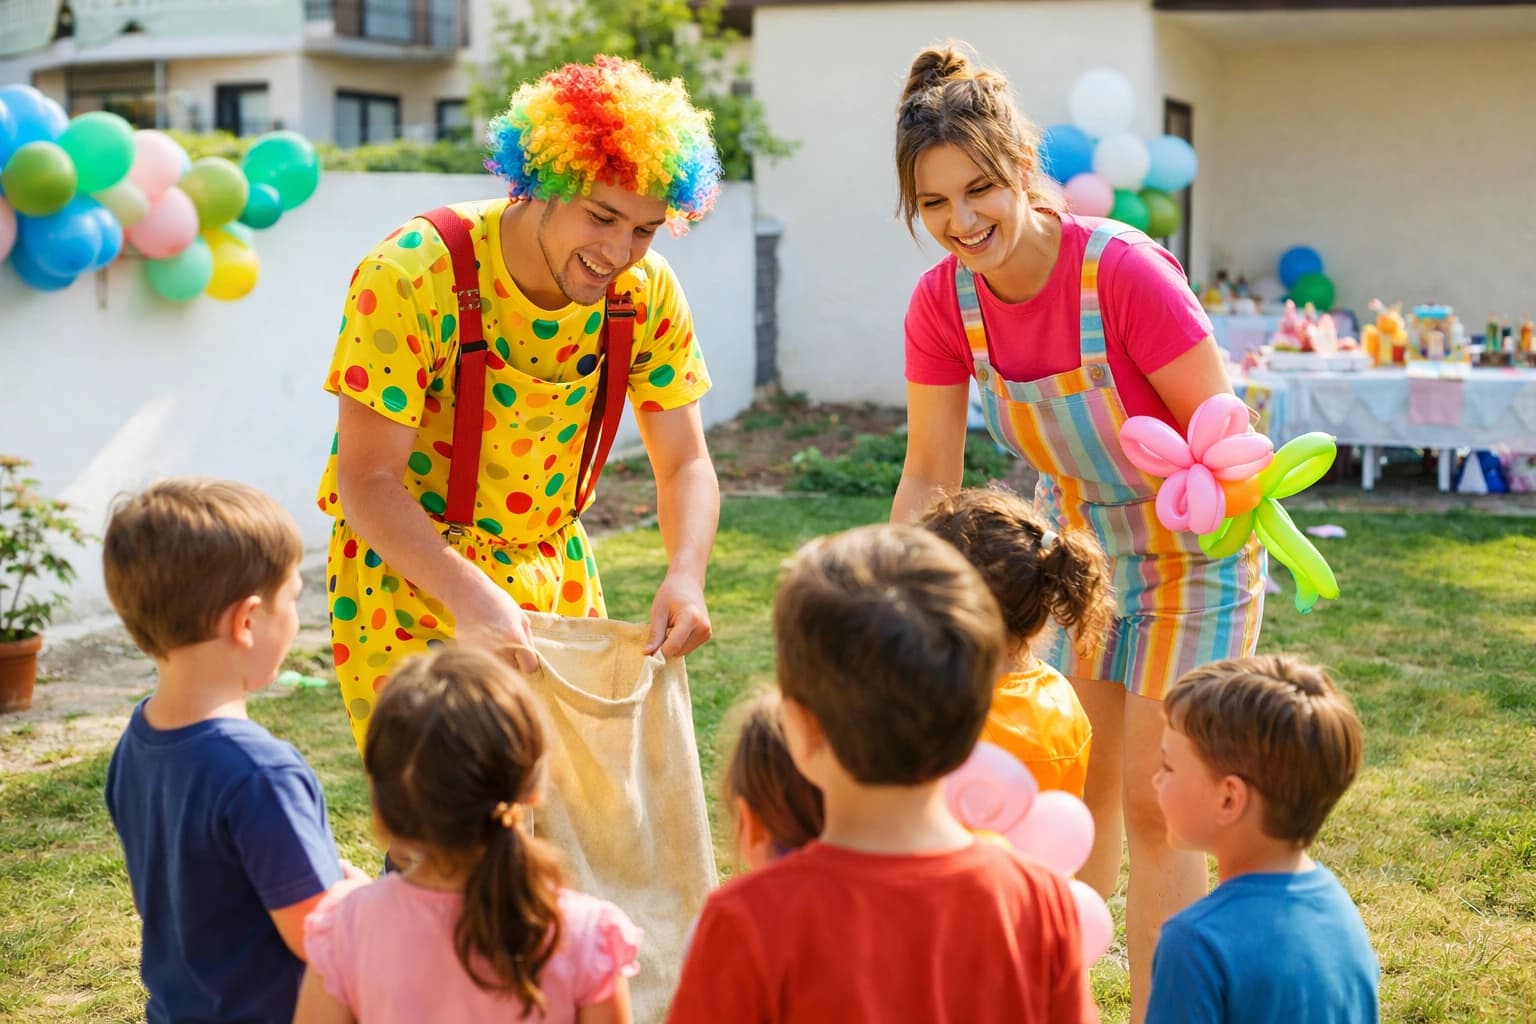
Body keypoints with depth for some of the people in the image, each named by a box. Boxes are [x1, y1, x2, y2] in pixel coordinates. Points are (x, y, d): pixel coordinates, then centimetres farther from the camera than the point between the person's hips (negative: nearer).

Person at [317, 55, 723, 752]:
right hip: (410, 574, -4)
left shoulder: (646, 291, -10)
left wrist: (685, 575, -25)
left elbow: (685, 465, -4)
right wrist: (471, 595, -39)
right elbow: (367, 482, -25)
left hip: (554, 576, 5)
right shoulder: (413, 276, -24)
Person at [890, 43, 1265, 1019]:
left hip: (1192, 553, -5)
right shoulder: (944, 301, -15)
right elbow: (929, 477, -8)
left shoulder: (1125, 271, -31)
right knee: (1074, 790, 14)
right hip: (1079, 547, 5)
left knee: (1152, 804, -2)